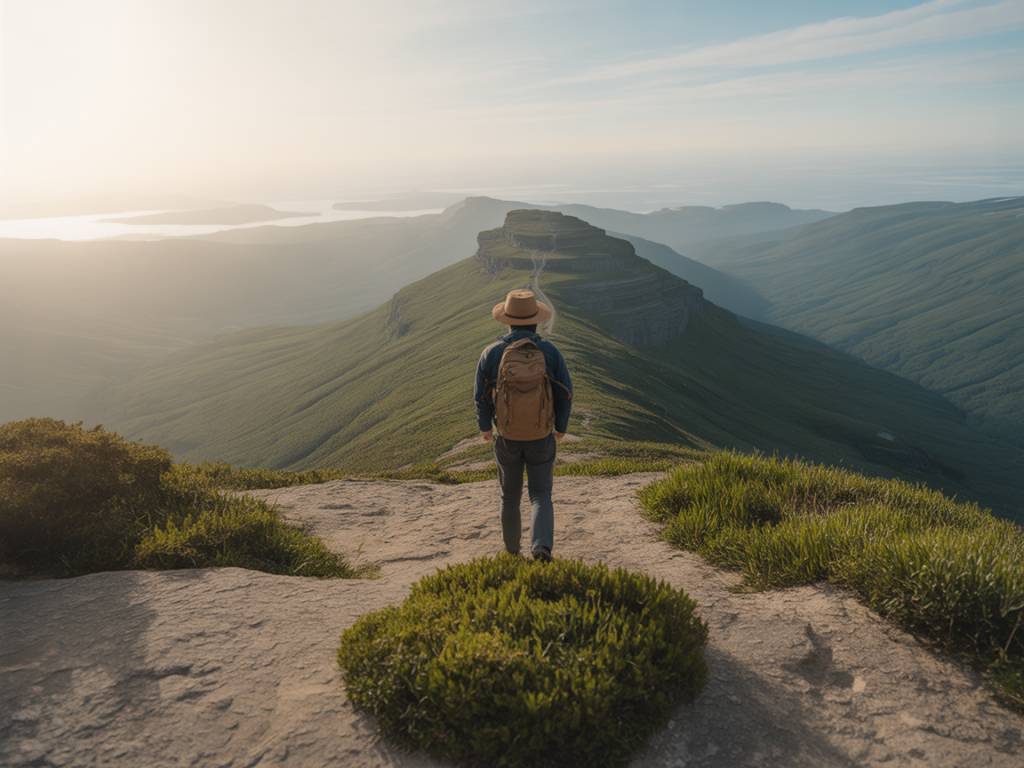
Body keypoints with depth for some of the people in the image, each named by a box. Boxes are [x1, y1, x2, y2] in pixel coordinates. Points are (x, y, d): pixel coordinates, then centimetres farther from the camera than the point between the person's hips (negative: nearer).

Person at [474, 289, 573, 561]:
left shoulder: (492, 353, -11)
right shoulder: (549, 351, -11)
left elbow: (482, 396, -4)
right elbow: (565, 394, -6)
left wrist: (484, 426, 14)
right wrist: (561, 427, 11)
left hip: (507, 437, 1)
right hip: (542, 437, -1)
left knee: (510, 494, 21)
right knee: (541, 496, 11)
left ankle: (512, 548, 36)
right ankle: (542, 547, -11)